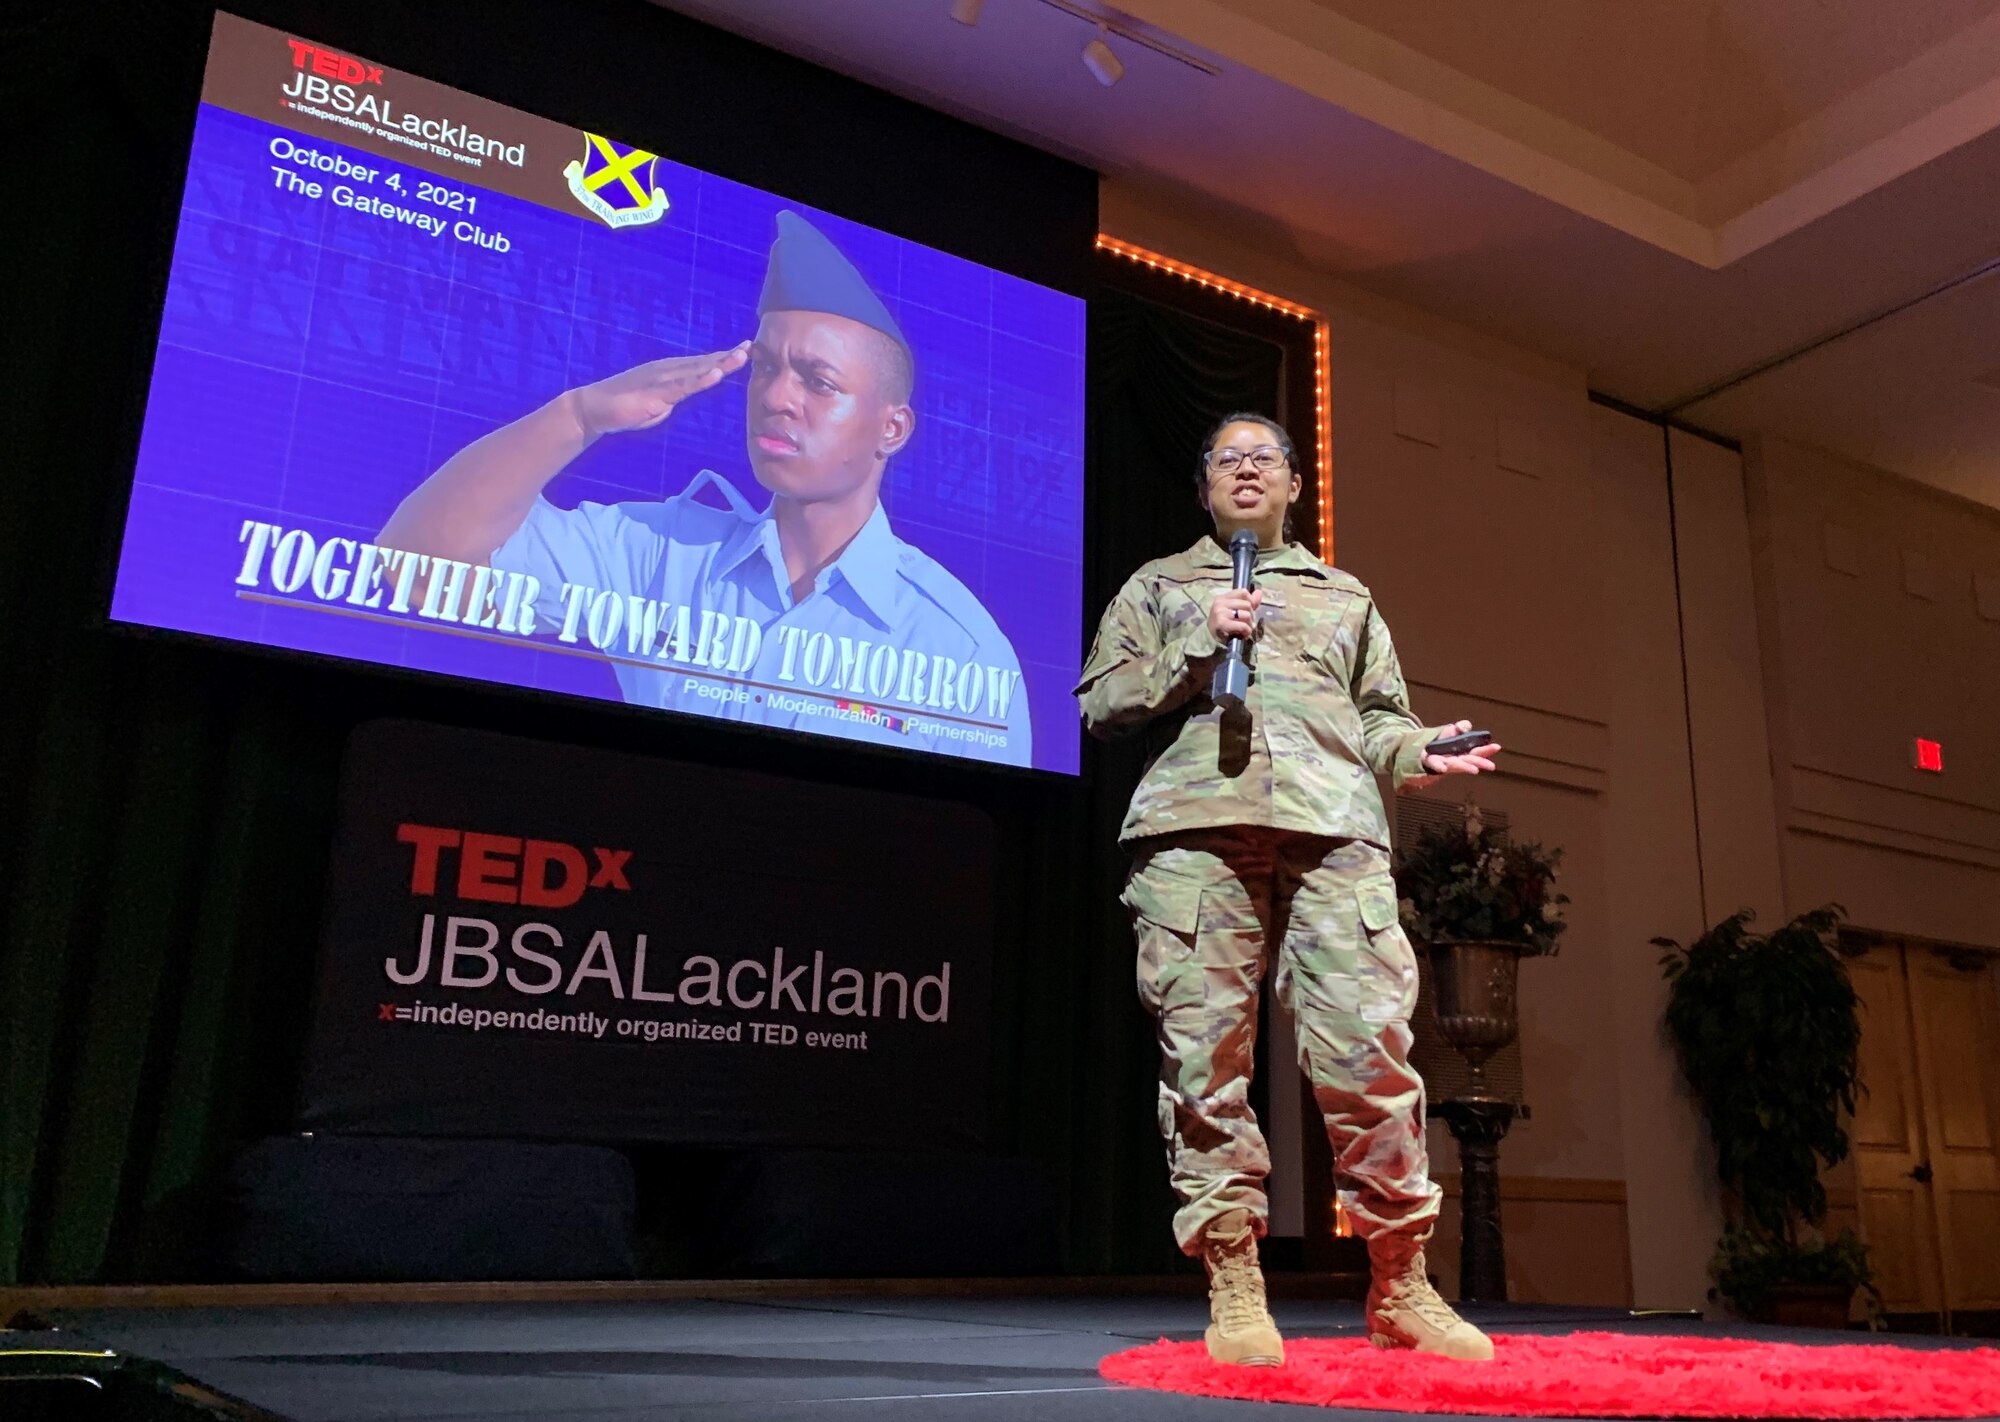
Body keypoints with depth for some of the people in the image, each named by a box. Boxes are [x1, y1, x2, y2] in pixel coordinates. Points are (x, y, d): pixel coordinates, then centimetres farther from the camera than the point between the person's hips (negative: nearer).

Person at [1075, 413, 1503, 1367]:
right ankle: (1234, 1296, 2)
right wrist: (1193, 649, 0)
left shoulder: (1345, 598, 29)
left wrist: (1418, 752, 0)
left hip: (1334, 833, 1)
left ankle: (1399, 1290, 4)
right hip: (1194, 828, -1)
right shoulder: (1158, 586, 24)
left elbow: (1377, 715, 22)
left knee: (1371, 1052, -8)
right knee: (1204, 1056, -6)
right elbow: (1100, 703, 13)